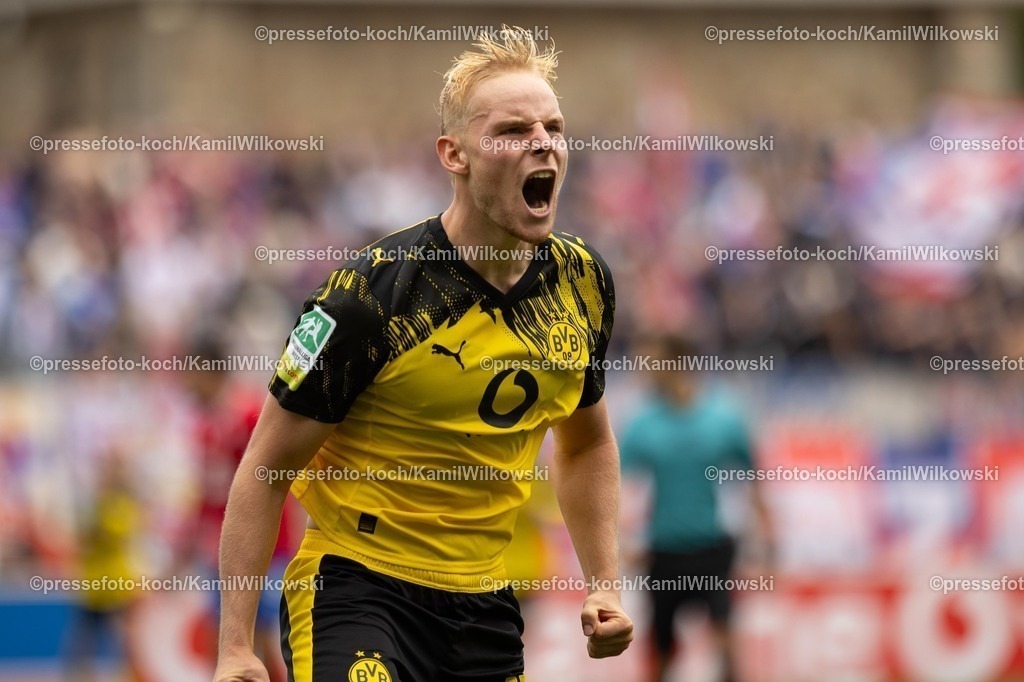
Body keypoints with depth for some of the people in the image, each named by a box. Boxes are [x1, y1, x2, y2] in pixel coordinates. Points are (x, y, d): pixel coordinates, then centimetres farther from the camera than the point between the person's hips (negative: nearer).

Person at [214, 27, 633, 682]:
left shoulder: (584, 283, 2)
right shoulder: (371, 292, -16)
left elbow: (586, 442, 21)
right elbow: (268, 470, -11)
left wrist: (606, 585, 10)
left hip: (486, 603, 6)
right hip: (356, 585, -6)